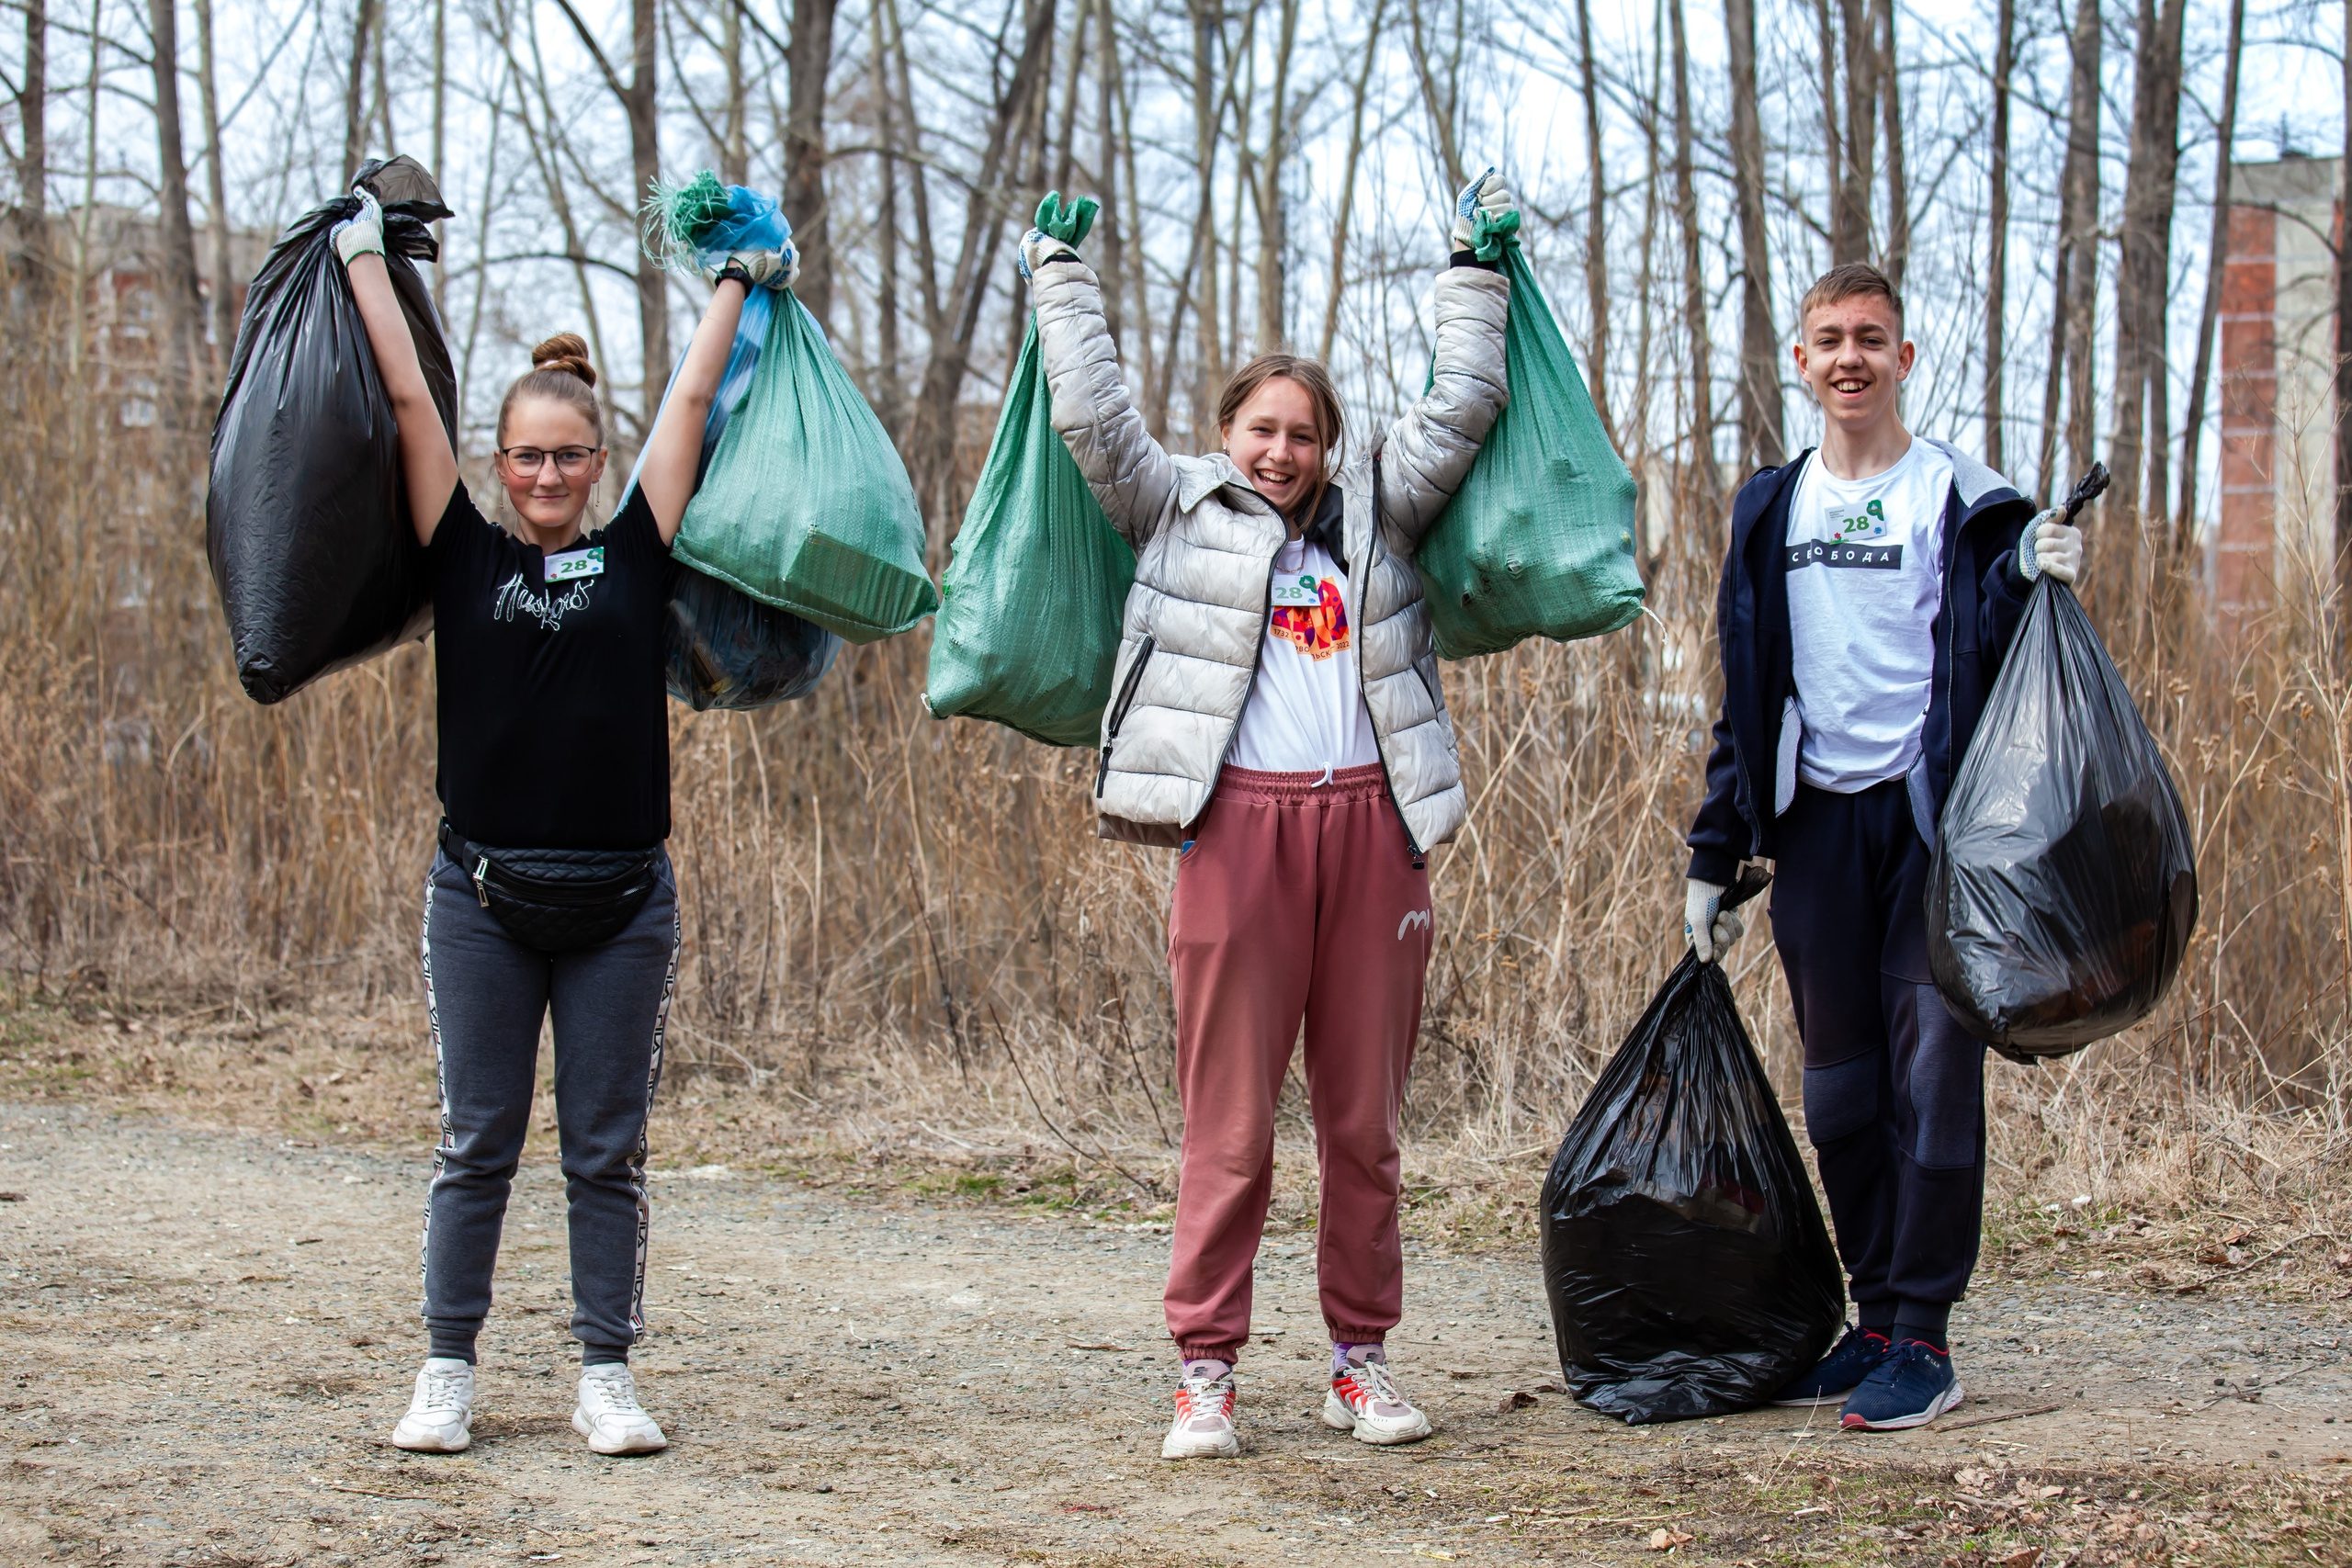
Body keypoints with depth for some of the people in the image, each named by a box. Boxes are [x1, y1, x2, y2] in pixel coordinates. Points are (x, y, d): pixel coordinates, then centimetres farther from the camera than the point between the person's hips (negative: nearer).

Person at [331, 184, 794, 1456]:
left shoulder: (635, 555, 6)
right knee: (475, 1146, 5)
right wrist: (364, 256, 7)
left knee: (608, 1151, 6)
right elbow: (408, 398, 4)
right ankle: (447, 1376, 12)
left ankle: (607, 1379, 13)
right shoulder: (466, 558, 4)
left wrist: (736, 279, 18)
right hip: (483, 897, 0)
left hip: (620, 902, 1)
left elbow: (692, 400, 10)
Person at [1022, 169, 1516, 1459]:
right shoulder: (1182, 512, 14)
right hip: (1238, 821, -3)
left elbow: (1460, 410, 19)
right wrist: (1061, 275, 16)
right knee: (1228, 1118, -3)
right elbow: (1092, 416, 10)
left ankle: (1361, 1361, 14)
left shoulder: (1374, 513, 19)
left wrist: (1471, 272, 22)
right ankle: (1205, 1371, 1)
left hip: (1370, 825, 3)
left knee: (1366, 1114, 6)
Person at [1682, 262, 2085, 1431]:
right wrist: (1713, 857, 15)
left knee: (1930, 1069, -7)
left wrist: (2031, 578, -26)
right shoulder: (1771, 509, 14)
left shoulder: (1959, 496, 1)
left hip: (1931, 817, -4)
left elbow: (1991, 648, -6)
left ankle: (1924, 1336, -2)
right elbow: (1745, 695, 18)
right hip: (1815, 820, 5)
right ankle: (1875, 1319, 17)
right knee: (1838, 1083, 7)